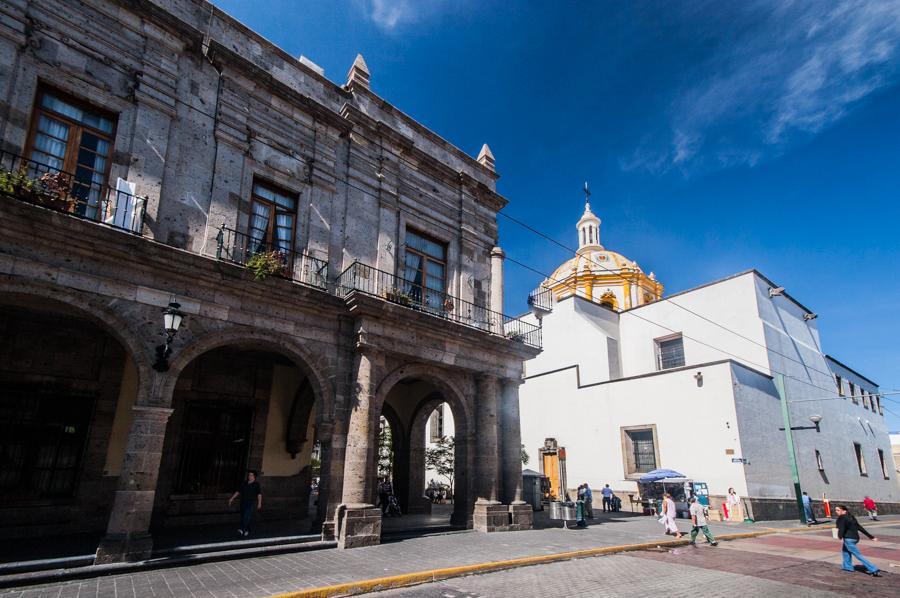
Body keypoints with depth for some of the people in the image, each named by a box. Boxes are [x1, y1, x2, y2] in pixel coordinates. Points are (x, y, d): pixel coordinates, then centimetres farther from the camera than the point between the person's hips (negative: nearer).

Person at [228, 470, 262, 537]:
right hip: (243, 503, 6)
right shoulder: (244, 484, 12)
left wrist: (259, 503, -11)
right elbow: (238, 492, 15)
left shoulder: (256, 484, -2)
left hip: (251, 503, -5)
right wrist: (232, 498, 8)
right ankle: (247, 530, 21)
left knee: (246, 516, -17)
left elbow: (259, 494, -5)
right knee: (243, 517, 9)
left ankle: (242, 529, -25)